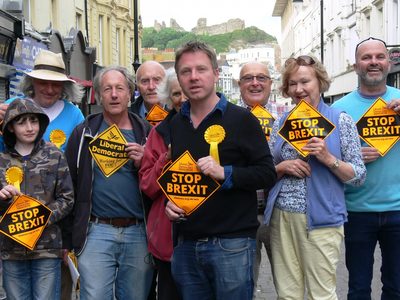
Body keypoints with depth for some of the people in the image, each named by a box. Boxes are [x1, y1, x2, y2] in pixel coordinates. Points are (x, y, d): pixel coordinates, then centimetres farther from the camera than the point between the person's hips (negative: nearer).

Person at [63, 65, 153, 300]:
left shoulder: (146, 132, 8)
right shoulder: (84, 133, 6)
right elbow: (68, 185, 7)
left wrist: (144, 164, -9)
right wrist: (66, 237, 5)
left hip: (138, 234, 1)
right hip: (96, 232, -1)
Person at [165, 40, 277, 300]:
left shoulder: (242, 119, -3)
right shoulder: (174, 125, 13)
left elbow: (268, 174, -7)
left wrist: (225, 173, -20)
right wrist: (168, 201, 6)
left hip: (231, 245, -5)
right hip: (186, 246, 5)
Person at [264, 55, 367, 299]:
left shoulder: (340, 120, 1)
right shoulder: (281, 123, 11)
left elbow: (359, 176, -1)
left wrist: (328, 159, -16)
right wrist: (282, 167, -6)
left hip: (321, 218, -3)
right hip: (282, 217, 4)